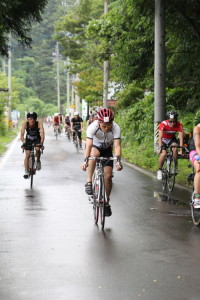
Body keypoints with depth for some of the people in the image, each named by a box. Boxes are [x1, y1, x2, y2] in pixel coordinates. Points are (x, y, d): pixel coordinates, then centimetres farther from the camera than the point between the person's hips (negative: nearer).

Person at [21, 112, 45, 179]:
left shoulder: (39, 124, -31)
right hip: (28, 139, 1)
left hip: (37, 139, -1)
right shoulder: (25, 124, -28)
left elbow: (42, 133, -40)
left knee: (37, 149, -28)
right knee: (27, 155, -3)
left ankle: (38, 161, 1)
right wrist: (23, 142, -52)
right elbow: (22, 134, -36)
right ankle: (26, 172, 8)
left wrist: (41, 143, -55)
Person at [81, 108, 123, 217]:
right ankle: (89, 182, -29)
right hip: (95, 147, -1)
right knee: (94, 153, -38)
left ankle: (107, 202, 11)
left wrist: (118, 161, -50)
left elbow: (117, 145, -35)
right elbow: (88, 145, -39)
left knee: (108, 176, -8)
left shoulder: (116, 128, -30)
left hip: (107, 150, 1)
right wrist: (85, 161, -51)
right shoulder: (92, 127, -33)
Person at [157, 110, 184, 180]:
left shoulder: (179, 125, -25)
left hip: (172, 139, 1)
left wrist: (181, 150, -37)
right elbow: (160, 137, -34)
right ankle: (159, 170, -5)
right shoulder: (163, 124, -30)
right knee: (163, 153, -26)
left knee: (175, 148, -31)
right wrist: (160, 148, -45)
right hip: (163, 140, -1)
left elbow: (181, 138, -28)